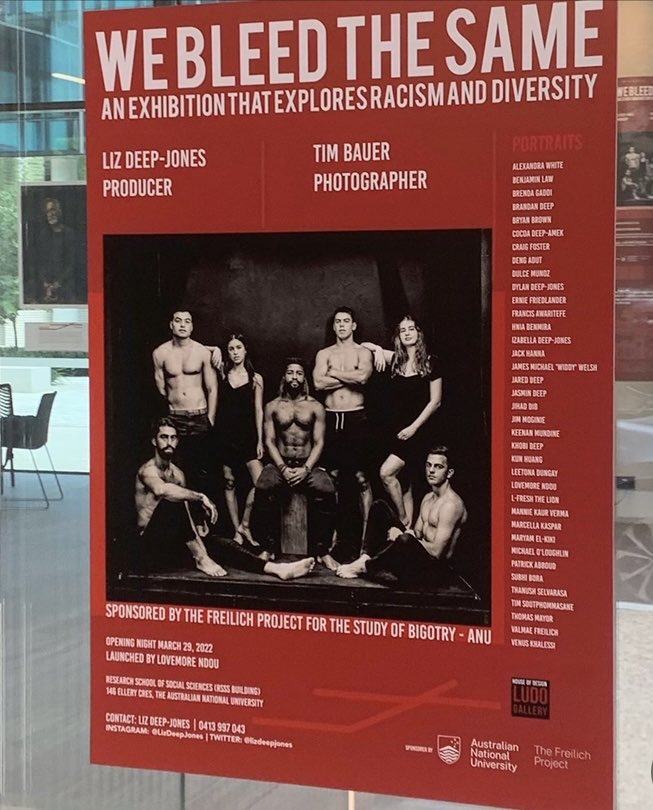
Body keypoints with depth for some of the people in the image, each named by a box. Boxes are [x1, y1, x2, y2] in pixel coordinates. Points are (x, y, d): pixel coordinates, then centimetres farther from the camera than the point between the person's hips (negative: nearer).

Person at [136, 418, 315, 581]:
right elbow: (162, 490, -35)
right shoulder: (149, 470, -10)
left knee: (221, 544, -12)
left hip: (174, 544, 7)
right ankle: (201, 559, -28)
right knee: (175, 500, -31)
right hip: (152, 544, -7)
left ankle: (277, 569, -25)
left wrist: (198, 525, -5)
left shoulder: (178, 474, 17)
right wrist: (201, 497, -29)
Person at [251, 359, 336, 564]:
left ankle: (322, 550, -23)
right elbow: (269, 441, 2)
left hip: (308, 464, 0)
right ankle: (268, 548, -23)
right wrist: (283, 468, -14)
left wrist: (306, 469, -16)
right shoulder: (272, 406, 10)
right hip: (280, 463, 0)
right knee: (263, 489, -34)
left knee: (326, 492, -33)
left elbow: (319, 442, 0)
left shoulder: (315, 407, 8)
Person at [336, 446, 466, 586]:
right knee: (379, 507, 6)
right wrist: (399, 533, -6)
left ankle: (364, 567, -15)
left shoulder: (451, 504, -16)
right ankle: (365, 558, -10)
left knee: (405, 540, -41)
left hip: (433, 571, -9)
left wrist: (401, 536, -11)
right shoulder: (428, 498, 15)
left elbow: (436, 552, -22)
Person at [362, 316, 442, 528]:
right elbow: (363, 346, 18)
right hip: (396, 430, 5)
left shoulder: (430, 363, -2)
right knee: (404, 484, 6)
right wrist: (378, 350, -3)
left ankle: (404, 520, -2)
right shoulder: (395, 360, 9)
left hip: (417, 431, -5)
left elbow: (435, 401, -4)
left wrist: (414, 427, -9)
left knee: (387, 472, -18)